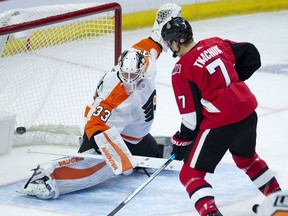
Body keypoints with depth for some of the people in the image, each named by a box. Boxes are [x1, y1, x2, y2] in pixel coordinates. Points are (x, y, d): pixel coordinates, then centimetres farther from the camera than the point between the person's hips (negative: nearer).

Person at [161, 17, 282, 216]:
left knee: (190, 174, 1)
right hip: (248, 112, 8)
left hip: (220, 123, -8)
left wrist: (181, 140, 2)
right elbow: (252, 55, 12)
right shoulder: (216, 43, 5)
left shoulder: (182, 70, -12)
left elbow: (191, 113, -11)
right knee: (246, 157, 35)